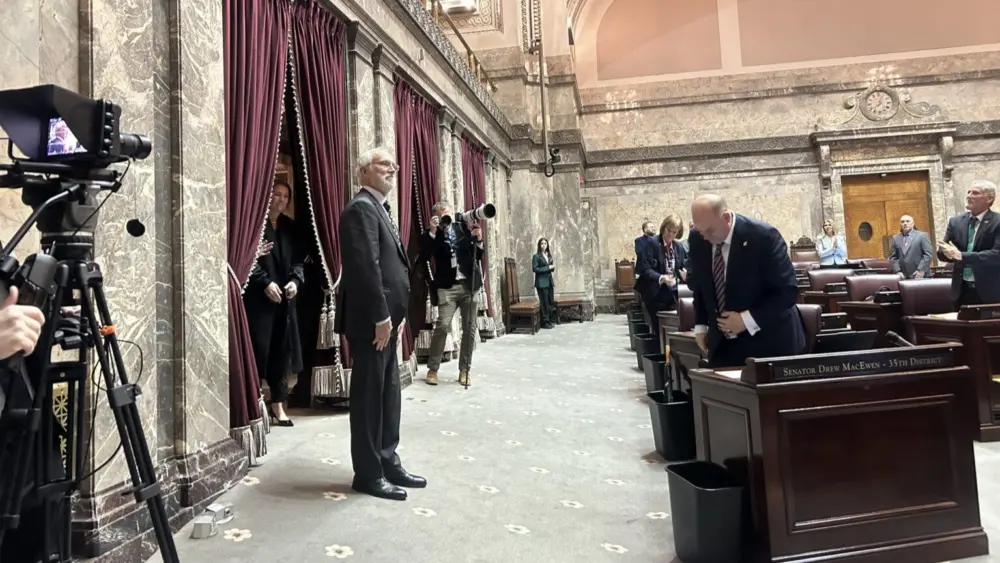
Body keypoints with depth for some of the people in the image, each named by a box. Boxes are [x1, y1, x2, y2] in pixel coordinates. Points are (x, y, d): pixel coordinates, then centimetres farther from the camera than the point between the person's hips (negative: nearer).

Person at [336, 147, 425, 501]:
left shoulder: (380, 208, 19)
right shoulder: (361, 208, -12)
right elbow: (366, 266, -21)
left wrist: (396, 315, 14)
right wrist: (380, 317, -21)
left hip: (386, 319, 10)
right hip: (370, 320, -10)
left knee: (388, 394, 15)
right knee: (369, 395, 0)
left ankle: (387, 462, 27)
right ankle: (368, 473, 12)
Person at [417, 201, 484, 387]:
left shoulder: (463, 227, 7)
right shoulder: (431, 234, 1)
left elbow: (478, 255, 11)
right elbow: (422, 258, -15)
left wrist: (478, 240, -9)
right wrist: (432, 232, -18)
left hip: (469, 284, 3)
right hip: (447, 287, -3)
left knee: (470, 328, 4)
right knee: (443, 325, -14)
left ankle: (464, 370, 15)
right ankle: (432, 369, 1)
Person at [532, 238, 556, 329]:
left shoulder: (549, 255, 15)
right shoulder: (536, 256, -5)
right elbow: (535, 269, -14)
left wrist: (553, 266, -2)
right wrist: (548, 267, -15)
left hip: (549, 281, 7)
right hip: (541, 282, -7)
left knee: (551, 302, 6)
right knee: (544, 303, -5)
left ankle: (551, 321, 15)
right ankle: (545, 322, 2)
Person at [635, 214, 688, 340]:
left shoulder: (680, 247, 8)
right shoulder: (651, 244, -10)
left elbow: (685, 266, 14)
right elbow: (644, 269, -17)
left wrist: (685, 273, -10)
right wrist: (661, 278, -31)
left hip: (674, 293, 5)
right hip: (656, 293, -5)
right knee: (660, 329, -1)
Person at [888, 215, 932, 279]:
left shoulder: (922, 236, 3)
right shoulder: (895, 238, 12)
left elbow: (928, 254, -4)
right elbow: (893, 257, 10)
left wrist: (921, 270, -12)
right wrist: (897, 271, -3)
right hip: (903, 277, 3)